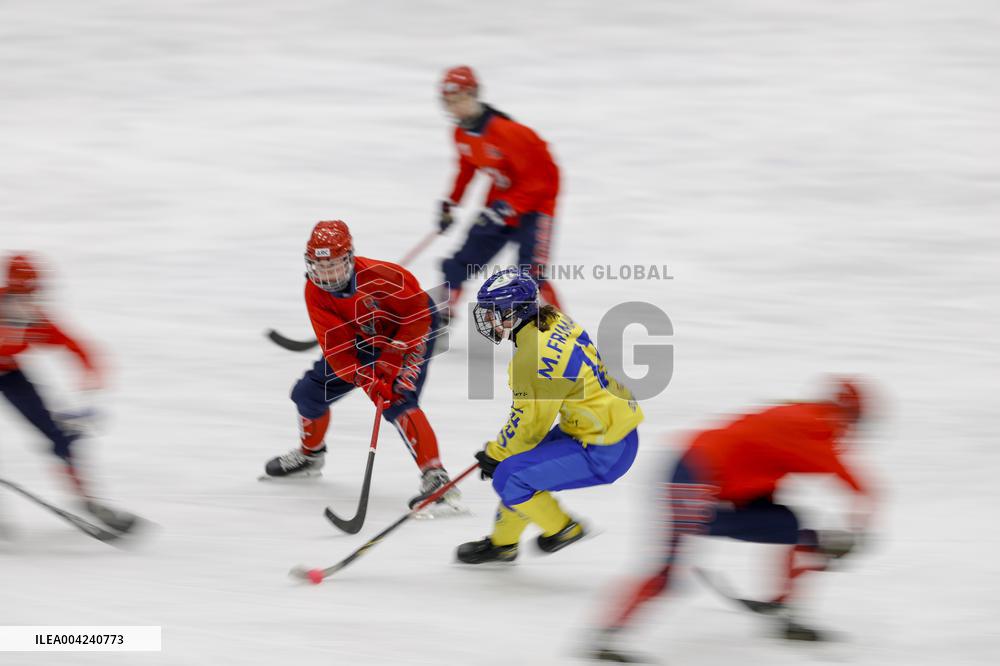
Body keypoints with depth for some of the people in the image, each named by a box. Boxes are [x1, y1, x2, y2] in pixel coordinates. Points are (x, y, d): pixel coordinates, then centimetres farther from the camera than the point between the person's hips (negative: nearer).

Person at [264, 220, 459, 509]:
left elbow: (419, 313, -27)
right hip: (363, 340, 6)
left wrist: (392, 359, -29)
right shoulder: (315, 292, -20)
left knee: (397, 402, -29)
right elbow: (335, 345, -22)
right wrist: (366, 381, -36)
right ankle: (309, 454, 37)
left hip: (411, 332, -6)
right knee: (309, 392, 7)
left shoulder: (378, 276, -36)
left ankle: (435, 477, -32)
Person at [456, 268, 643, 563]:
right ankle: (502, 542, 34)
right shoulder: (554, 322, 3)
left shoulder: (534, 358, -24)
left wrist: (495, 453, 3)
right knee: (518, 461, 18)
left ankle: (561, 528, 11)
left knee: (509, 478, -10)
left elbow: (529, 425, -15)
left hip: (603, 454, -10)